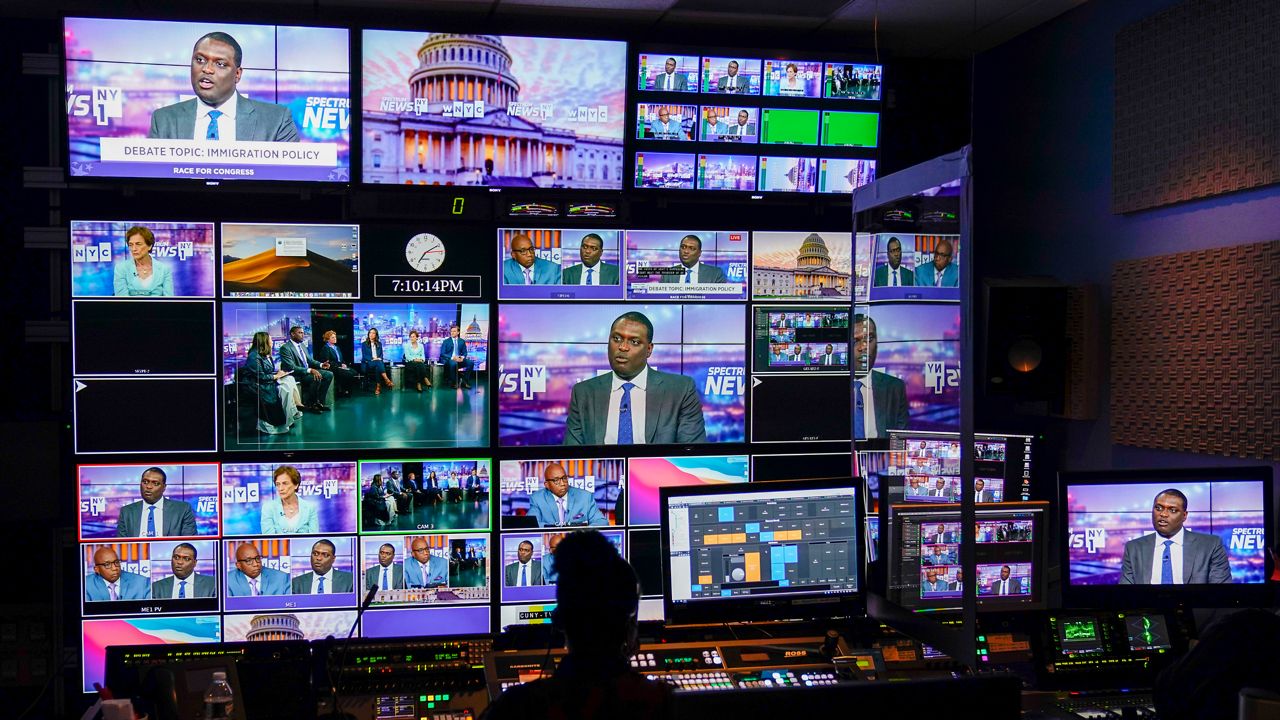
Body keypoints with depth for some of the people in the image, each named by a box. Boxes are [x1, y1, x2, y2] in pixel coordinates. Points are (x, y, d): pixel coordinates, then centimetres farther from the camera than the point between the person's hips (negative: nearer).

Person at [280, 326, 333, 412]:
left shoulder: (303, 345, 13)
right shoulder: (285, 348, -15)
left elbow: (310, 360, 20)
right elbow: (291, 367, -23)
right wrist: (310, 370, -31)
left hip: (308, 371, 9)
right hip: (295, 375, -9)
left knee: (329, 375, -8)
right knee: (316, 378, -31)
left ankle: (319, 402, -5)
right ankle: (308, 404, -15)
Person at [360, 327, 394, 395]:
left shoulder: (379, 344, 20)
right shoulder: (364, 344, 10)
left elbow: (381, 354, 15)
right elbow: (364, 356, 0)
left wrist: (379, 359, -9)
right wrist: (372, 359, -15)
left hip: (378, 362, 3)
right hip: (368, 363, -3)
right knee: (378, 364, -37)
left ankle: (378, 387, -44)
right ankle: (387, 380, -50)